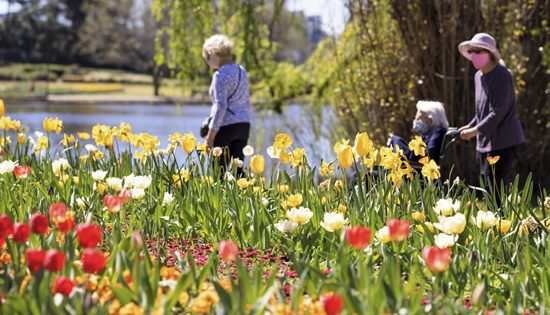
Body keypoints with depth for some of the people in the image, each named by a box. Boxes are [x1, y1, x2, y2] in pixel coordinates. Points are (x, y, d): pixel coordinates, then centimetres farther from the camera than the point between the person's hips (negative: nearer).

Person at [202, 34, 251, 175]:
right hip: (244, 124, 8)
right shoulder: (241, 71, 13)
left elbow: (221, 106, -19)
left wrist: (210, 136, -18)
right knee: (237, 168, 9)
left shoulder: (220, 75, -12)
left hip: (225, 126, -8)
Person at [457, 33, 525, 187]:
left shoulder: (501, 76, -14)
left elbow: (499, 112, -19)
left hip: (503, 142, -9)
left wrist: (475, 130, -18)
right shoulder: (478, 76, 13)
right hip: (486, 143, 9)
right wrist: (470, 126, 9)